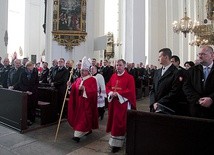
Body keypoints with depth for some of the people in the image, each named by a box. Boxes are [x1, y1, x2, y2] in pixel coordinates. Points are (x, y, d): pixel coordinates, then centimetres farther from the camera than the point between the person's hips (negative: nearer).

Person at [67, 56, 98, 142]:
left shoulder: (92, 80, -9)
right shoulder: (78, 79, 11)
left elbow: (94, 91, -19)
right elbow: (74, 89, 10)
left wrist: (84, 88, -29)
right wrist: (71, 86, -9)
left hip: (87, 103, -7)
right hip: (79, 102, 7)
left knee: (83, 117, -5)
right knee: (79, 116, 15)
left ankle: (78, 135, -1)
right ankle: (88, 130, 34)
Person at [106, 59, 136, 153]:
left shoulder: (129, 77, -8)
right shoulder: (113, 76, 9)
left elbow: (131, 91, -15)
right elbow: (107, 87, 11)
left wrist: (118, 94, -21)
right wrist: (111, 93, -10)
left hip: (123, 103, -6)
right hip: (113, 102, 6)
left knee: (119, 123, -2)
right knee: (114, 121, 15)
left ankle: (117, 143, 7)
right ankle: (115, 139, 34)